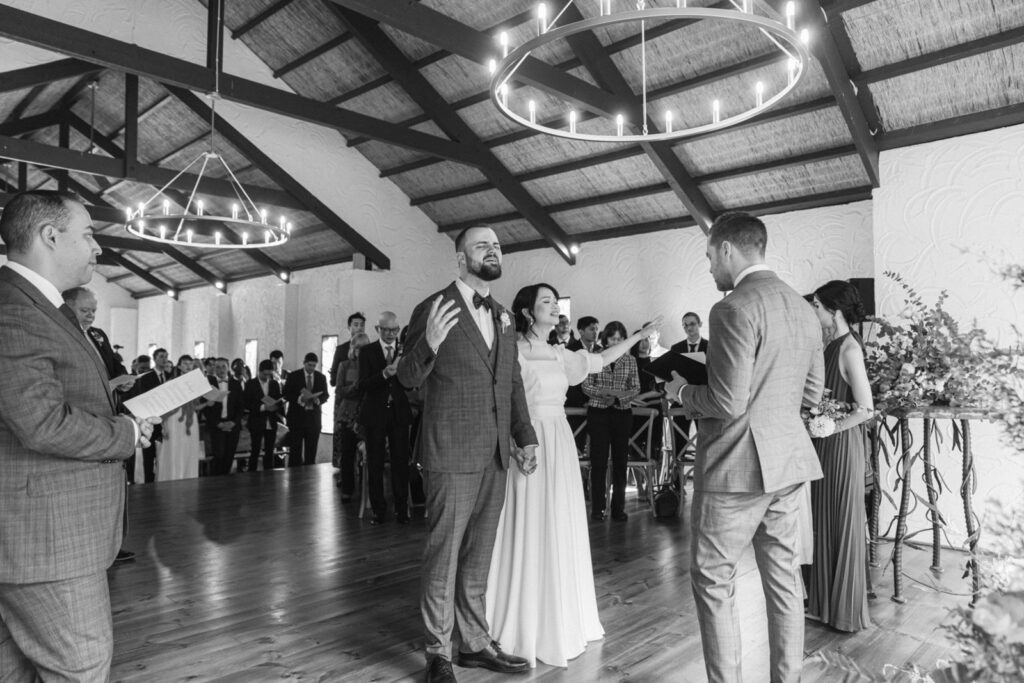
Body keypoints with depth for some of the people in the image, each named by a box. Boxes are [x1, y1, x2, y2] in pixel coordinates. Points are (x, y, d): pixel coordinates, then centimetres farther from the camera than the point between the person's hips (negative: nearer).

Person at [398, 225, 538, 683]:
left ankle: (476, 643, 30)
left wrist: (525, 436, 10)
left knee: (478, 555, 16)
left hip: (495, 454, 7)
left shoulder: (503, 317, 13)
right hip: (451, 453, -6)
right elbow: (407, 379, -9)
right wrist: (429, 344, -28)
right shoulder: (434, 307, -7)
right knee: (444, 553, 4)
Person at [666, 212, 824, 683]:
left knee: (713, 580, 5)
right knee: (783, 577, 17)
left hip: (736, 466, -8)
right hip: (789, 464, 9)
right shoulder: (803, 309, 10)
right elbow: (811, 394, 15)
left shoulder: (734, 309, -17)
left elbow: (727, 404, -21)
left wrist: (682, 390, -4)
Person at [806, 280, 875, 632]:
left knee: (842, 524, 4)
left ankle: (846, 610, 20)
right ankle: (825, 601, 30)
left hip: (842, 444, -8)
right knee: (823, 522, 15)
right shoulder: (832, 344, 9)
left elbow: (865, 409, -20)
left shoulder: (849, 348, -16)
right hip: (825, 444, 8)